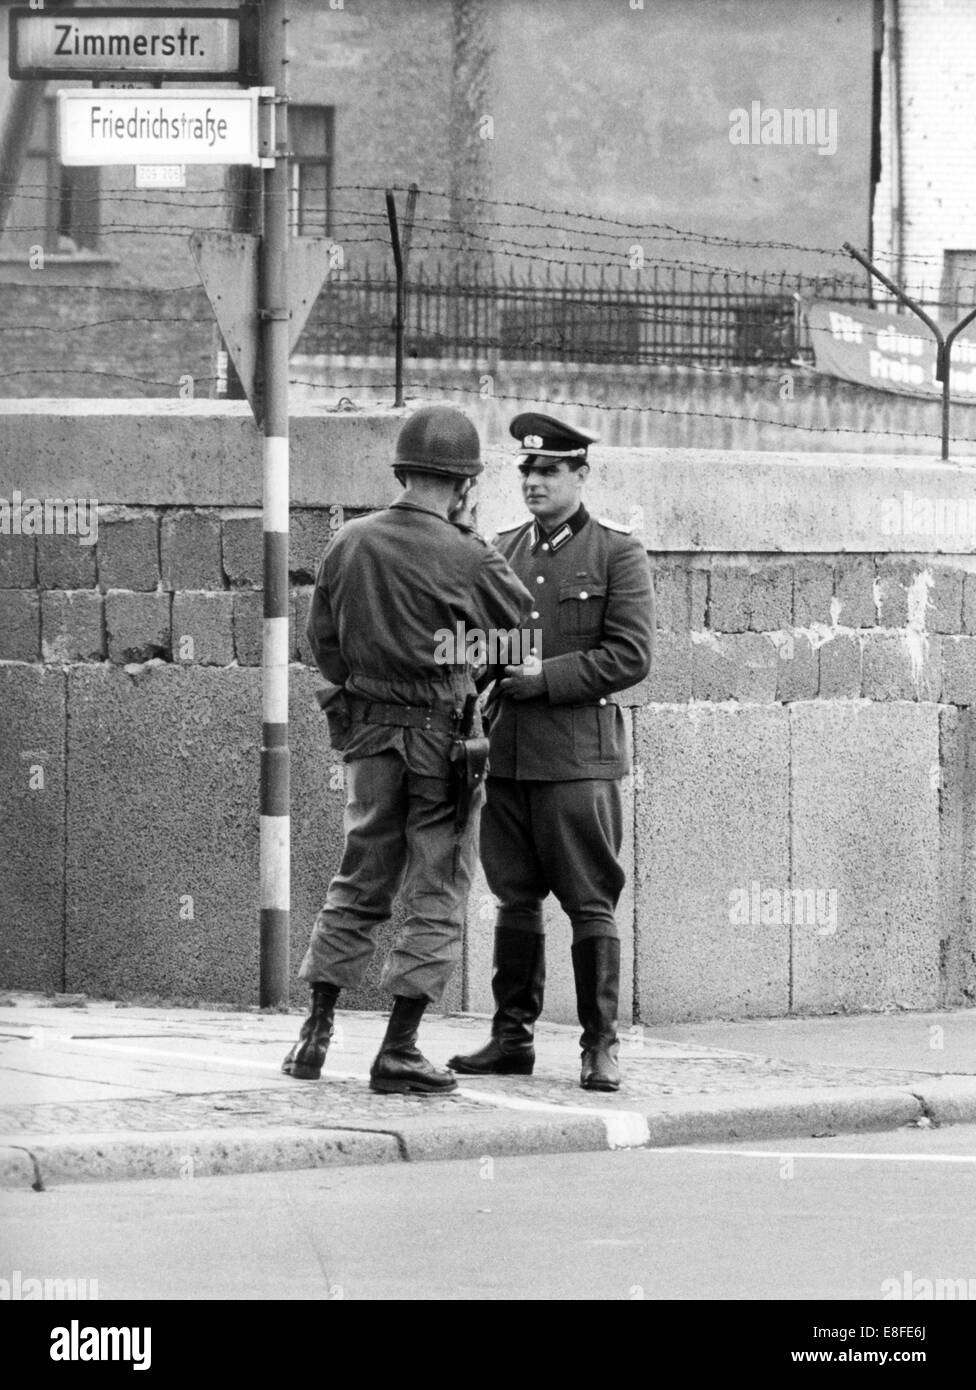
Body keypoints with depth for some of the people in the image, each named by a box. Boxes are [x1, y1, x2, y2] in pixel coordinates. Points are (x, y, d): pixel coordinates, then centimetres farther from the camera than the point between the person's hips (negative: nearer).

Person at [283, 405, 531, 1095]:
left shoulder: (350, 542, 0)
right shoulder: (464, 557, -16)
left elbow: (322, 638, 8)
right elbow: (522, 617, 1)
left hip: (368, 731, 5)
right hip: (443, 738, -5)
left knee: (359, 883, 17)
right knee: (437, 895, 3)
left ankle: (316, 1032, 16)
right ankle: (399, 1050, -1)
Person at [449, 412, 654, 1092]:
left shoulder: (618, 555, -1)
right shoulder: (501, 551, 14)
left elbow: (631, 655, -7)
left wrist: (548, 676, -13)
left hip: (579, 755, -5)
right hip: (506, 751, 5)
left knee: (590, 903, -3)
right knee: (514, 899, 9)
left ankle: (601, 1044, 1)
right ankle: (512, 1036, 15)